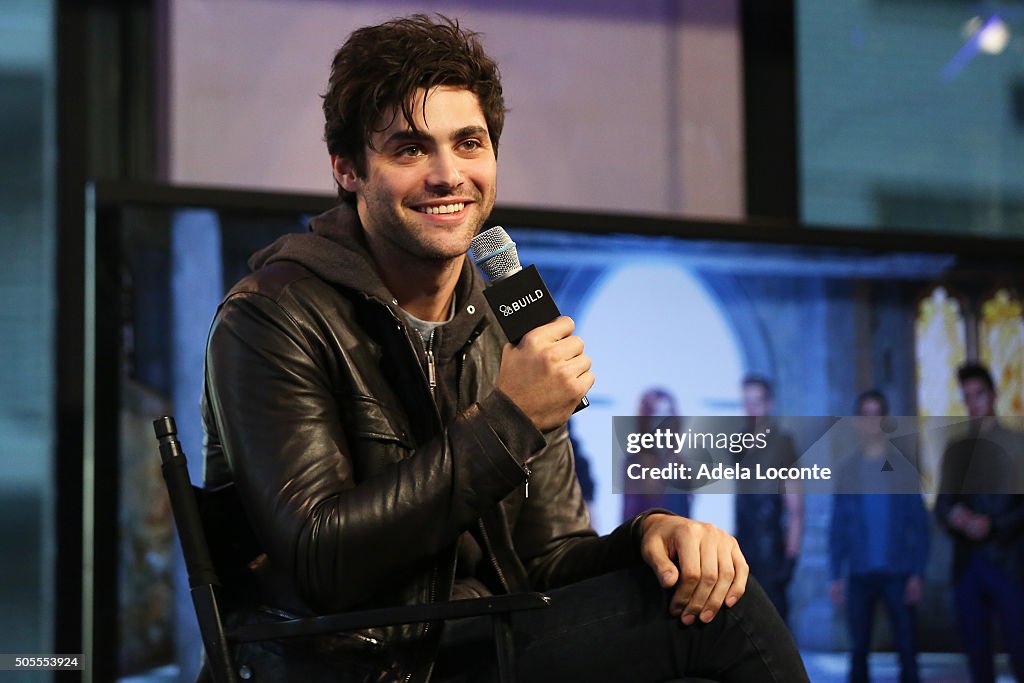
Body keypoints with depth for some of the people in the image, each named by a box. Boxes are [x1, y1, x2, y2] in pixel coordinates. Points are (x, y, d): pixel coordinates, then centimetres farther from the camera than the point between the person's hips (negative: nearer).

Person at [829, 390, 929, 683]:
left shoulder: (903, 467, 2)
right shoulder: (847, 470, 6)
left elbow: (919, 523, 1)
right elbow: (838, 526, 7)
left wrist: (918, 573, -6)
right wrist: (836, 576, 1)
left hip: (898, 571, -1)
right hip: (859, 573, 1)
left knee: (907, 648, -4)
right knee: (858, 650, 2)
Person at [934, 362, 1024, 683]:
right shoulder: (955, 450, 15)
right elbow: (942, 505, 12)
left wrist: (992, 525, -17)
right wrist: (954, 518, -10)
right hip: (967, 564, 4)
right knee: (978, 657, 5)